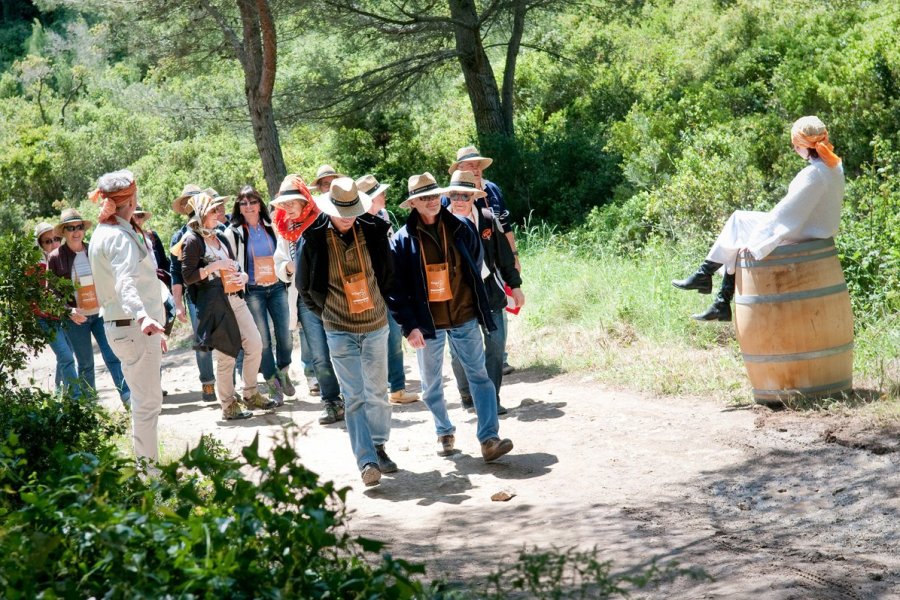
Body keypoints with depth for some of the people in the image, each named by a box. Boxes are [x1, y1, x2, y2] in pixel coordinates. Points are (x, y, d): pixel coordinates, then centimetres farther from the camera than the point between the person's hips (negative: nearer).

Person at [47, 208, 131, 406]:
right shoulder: (55, 257, -2)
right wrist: (68, 311, -15)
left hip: (102, 313, 1)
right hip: (76, 318, -1)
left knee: (113, 356, -7)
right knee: (86, 363, 6)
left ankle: (127, 396, -10)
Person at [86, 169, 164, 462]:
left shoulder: (102, 233, 15)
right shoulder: (121, 236, -17)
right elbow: (125, 283, -33)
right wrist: (143, 316, -50)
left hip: (119, 325, 10)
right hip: (135, 327, -10)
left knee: (143, 399, 17)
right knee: (148, 402, -7)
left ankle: (146, 463, 23)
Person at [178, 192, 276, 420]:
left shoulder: (220, 237, 15)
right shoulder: (192, 241, -8)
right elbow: (188, 277, -13)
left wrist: (243, 276, 1)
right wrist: (214, 266, -18)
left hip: (235, 297, 7)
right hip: (213, 303, -7)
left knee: (255, 345, 6)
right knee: (225, 356, -2)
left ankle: (250, 395, 21)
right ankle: (228, 406, 11)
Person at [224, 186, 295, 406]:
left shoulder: (270, 227, 8)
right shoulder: (233, 232, -2)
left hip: (276, 288, 3)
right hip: (252, 292, -3)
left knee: (285, 336, -1)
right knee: (263, 340, -2)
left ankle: (283, 373, 25)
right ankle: (272, 384, 11)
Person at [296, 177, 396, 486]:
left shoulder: (373, 229, -8)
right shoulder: (314, 238, -12)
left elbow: (388, 272, 10)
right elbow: (304, 286, 2)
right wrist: (327, 312, 7)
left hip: (375, 324, 2)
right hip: (340, 330, -2)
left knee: (377, 392, 11)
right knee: (354, 397, -6)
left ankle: (379, 447, 27)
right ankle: (367, 460, -8)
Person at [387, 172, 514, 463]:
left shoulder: (460, 229, 1)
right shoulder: (403, 240, -5)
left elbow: (476, 265, 14)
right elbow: (395, 288, -6)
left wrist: (478, 304, 11)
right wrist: (409, 326, -12)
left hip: (464, 317, 1)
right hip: (427, 322, -1)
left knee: (479, 375, -8)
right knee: (431, 384, 12)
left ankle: (489, 439, -10)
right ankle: (445, 433, 32)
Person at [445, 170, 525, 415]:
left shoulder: (488, 219, 1)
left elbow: (504, 255, 8)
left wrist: (514, 285, 8)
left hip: (490, 290, 1)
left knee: (496, 346, -3)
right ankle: (467, 396, 25)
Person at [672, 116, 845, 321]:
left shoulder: (813, 174, -26)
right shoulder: (834, 165, 3)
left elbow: (785, 212, -23)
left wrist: (753, 241, -15)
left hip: (798, 234, -9)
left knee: (738, 221, 2)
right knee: (736, 243, 14)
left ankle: (704, 274, 12)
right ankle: (722, 304, 14)